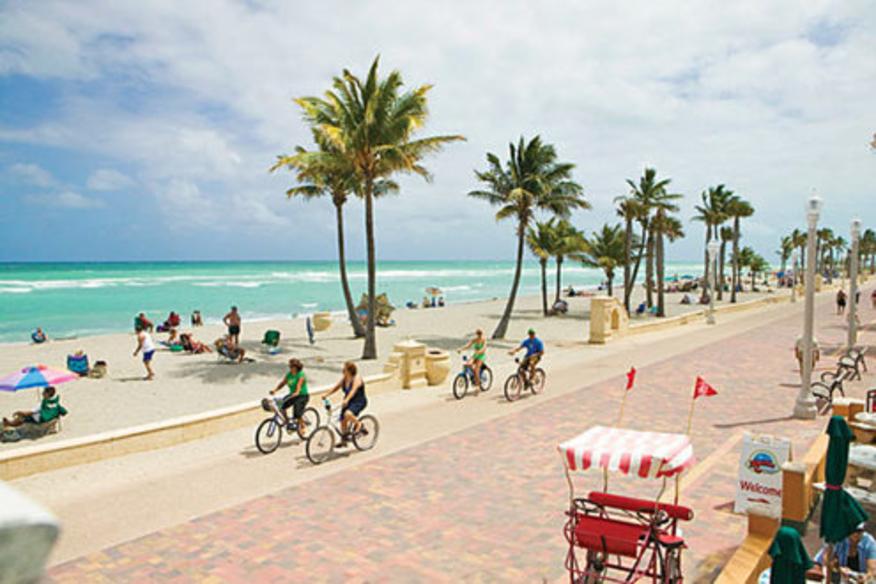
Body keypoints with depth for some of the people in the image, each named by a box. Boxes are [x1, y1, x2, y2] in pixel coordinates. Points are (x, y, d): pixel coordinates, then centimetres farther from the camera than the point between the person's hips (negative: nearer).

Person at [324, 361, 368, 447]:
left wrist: (346, 400, -47)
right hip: (348, 402, 8)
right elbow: (336, 387, 3)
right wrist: (326, 395, -11)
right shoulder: (344, 378, 4)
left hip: (359, 402, -8)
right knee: (342, 420, 5)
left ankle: (358, 424, -6)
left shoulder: (357, 378, -18)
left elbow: (353, 390, -33)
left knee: (348, 414, -34)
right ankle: (343, 441, 22)